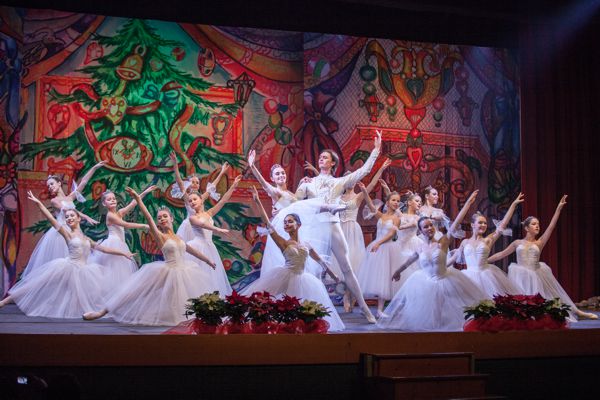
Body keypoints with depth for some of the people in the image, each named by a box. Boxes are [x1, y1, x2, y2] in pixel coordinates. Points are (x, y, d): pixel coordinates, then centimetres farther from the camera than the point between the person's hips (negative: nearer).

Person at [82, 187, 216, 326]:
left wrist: (207, 260, 32)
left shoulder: (178, 237, 11)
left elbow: (191, 250, 24)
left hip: (184, 273, 5)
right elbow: (148, 218, -17)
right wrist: (138, 199, -27)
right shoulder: (160, 236, -5)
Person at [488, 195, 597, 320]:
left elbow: (551, 227, 0)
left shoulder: (539, 243, 7)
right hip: (521, 277, -2)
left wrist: (559, 208, -5)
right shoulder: (517, 243, 7)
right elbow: (501, 254, 13)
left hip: (535, 277, 2)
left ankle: (577, 312, 14)